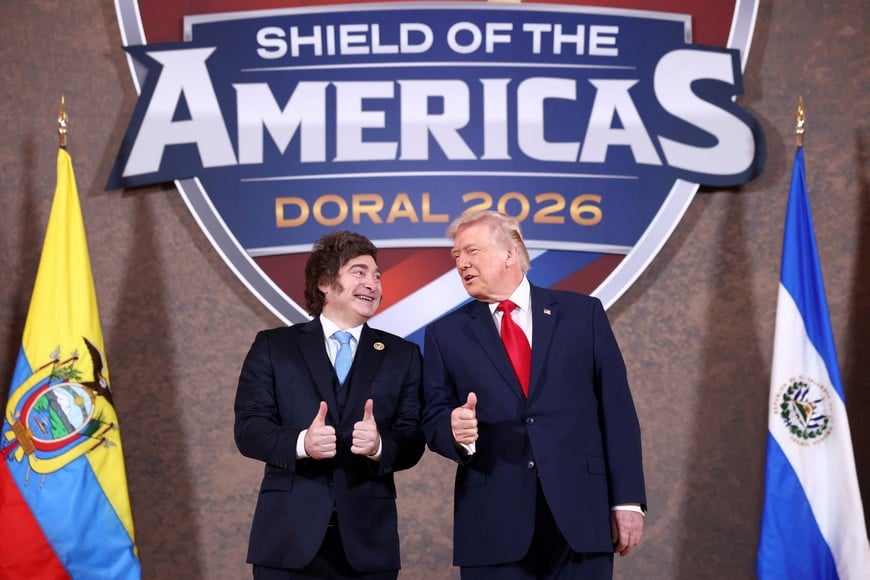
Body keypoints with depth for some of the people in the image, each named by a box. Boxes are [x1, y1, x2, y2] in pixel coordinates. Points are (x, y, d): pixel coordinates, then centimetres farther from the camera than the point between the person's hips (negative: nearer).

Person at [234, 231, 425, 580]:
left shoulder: (402, 355, 11)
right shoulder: (273, 346, 7)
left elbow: (412, 441, 4)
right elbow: (248, 428, -1)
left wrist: (380, 445, -19)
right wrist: (300, 443, -20)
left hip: (368, 540, 2)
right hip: (289, 536, -1)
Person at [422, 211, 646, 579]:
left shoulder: (583, 313, 6)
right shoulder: (445, 334, 8)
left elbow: (616, 408, 3)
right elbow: (433, 420, 7)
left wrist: (628, 500, -2)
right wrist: (455, 428, -17)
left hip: (580, 511, 0)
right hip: (492, 522, 0)